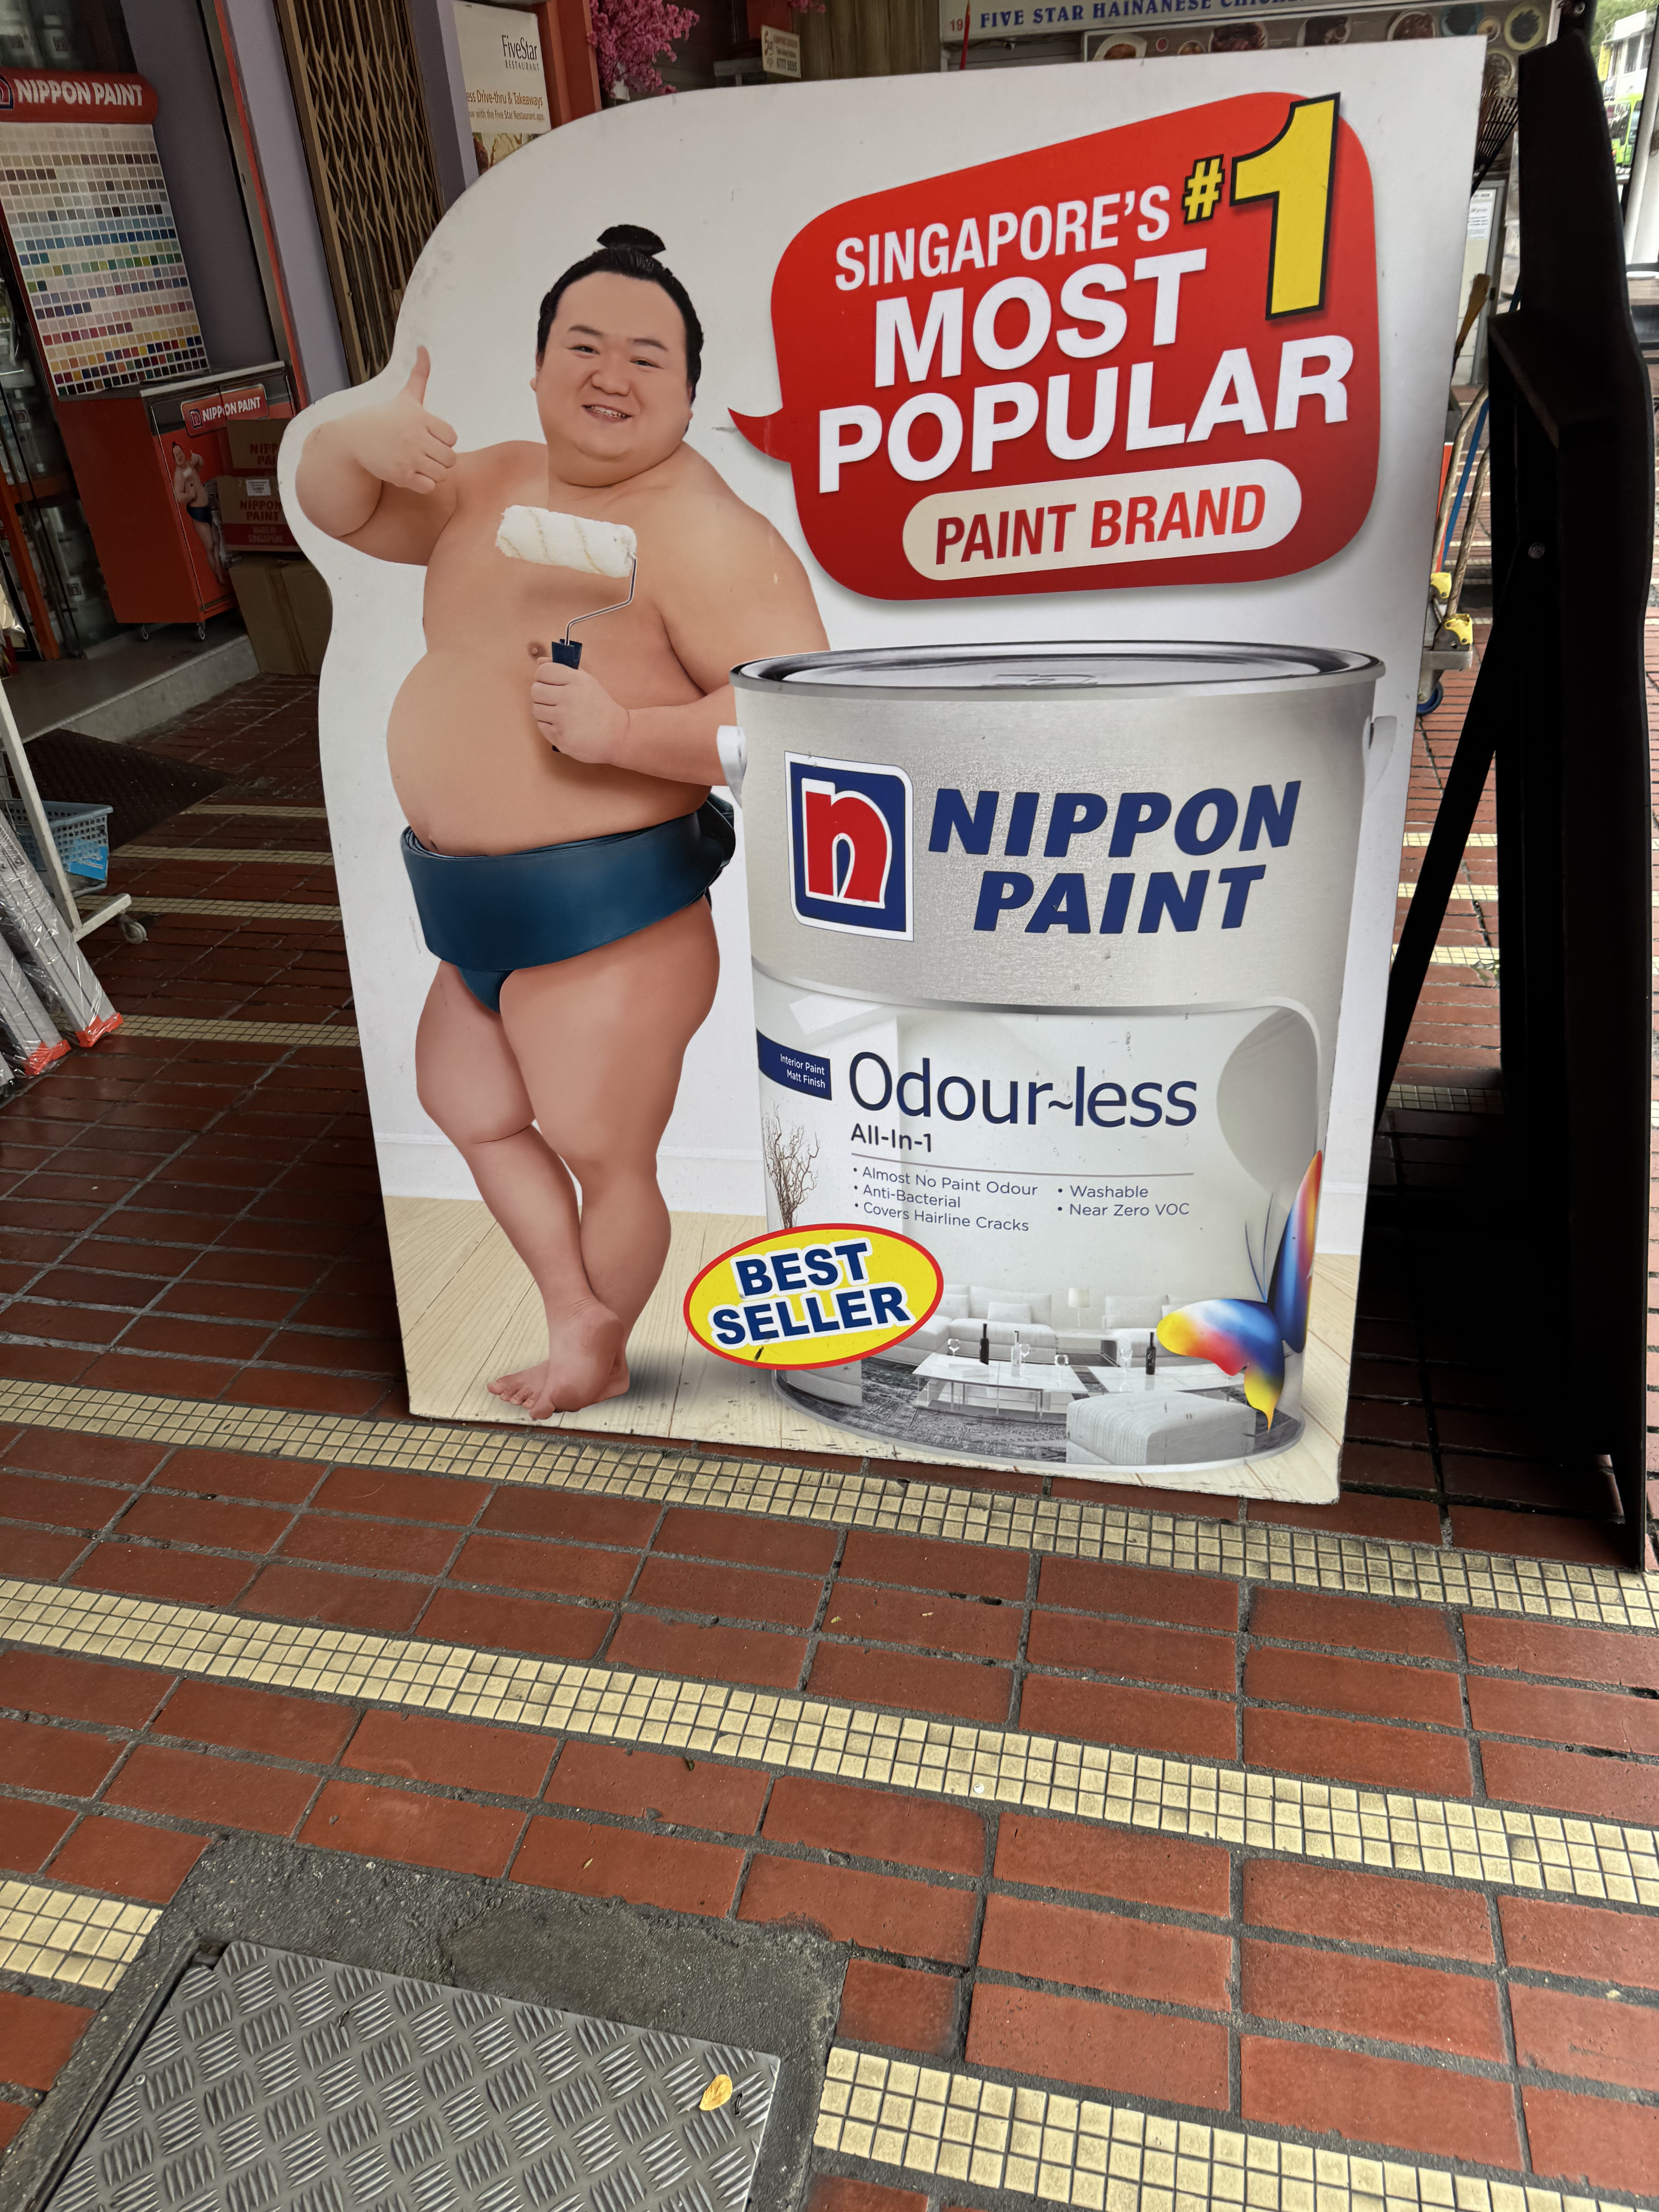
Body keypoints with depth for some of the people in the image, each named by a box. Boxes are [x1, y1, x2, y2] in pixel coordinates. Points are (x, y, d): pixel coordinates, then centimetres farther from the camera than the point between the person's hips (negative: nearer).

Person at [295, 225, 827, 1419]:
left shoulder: (702, 529, -15)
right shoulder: (498, 484, 11)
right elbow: (338, 510, 12)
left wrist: (621, 731, -27)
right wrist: (360, 439, -11)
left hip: (604, 910, -9)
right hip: (484, 910, 9)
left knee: (602, 1156, 5)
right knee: (468, 1107, 21)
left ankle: (599, 1361, 30)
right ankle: (575, 1312, 33)